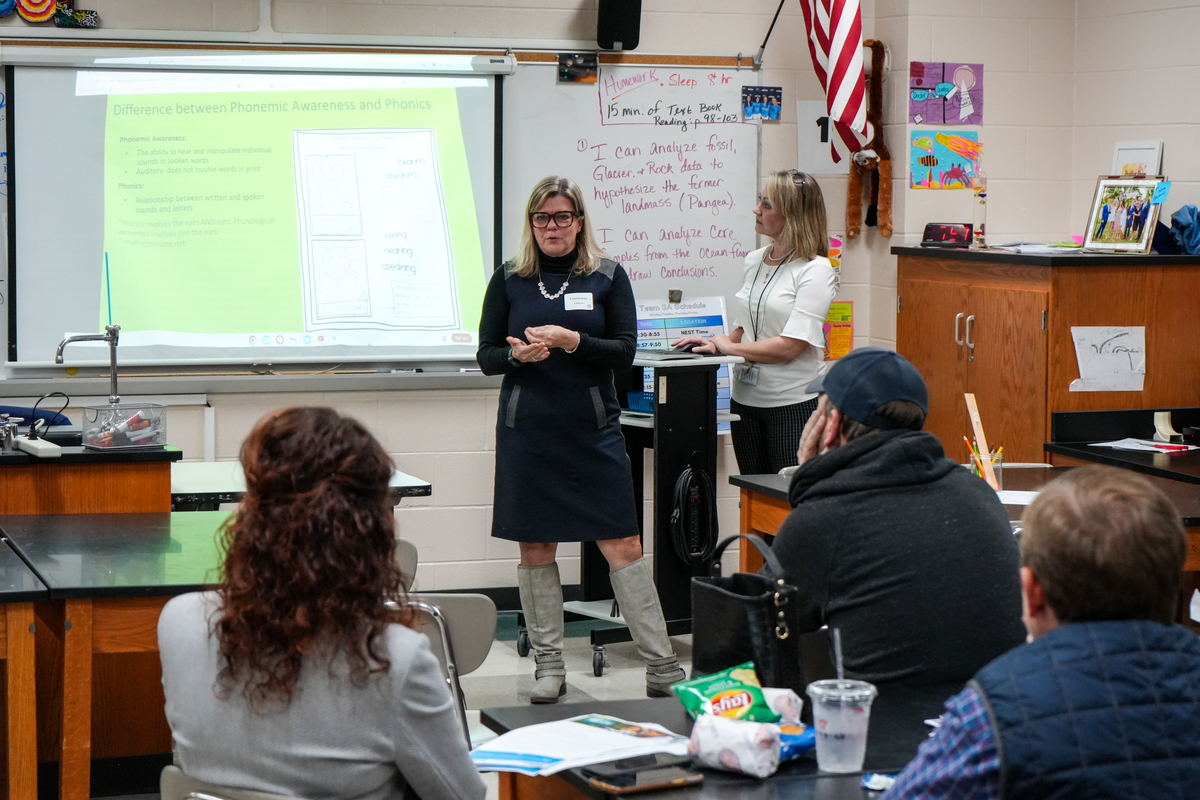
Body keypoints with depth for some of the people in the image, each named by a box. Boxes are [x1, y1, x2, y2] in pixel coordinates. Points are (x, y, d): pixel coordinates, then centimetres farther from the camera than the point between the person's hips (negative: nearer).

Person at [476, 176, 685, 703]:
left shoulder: (607, 277, 4)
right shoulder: (508, 280, 6)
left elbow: (625, 352, -2)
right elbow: (485, 356, 6)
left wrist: (573, 342, -18)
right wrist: (516, 354, -15)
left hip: (593, 431, -1)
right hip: (527, 432, 1)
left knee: (623, 546, -4)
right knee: (535, 547, 5)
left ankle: (663, 666, 1)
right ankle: (548, 666, 15)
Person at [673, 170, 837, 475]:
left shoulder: (816, 271, -11)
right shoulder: (754, 261, 11)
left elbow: (790, 345, -17)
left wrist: (730, 347, -8)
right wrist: (715, 343, -2)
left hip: (794, 404, -7)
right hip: (745, 400, 7)